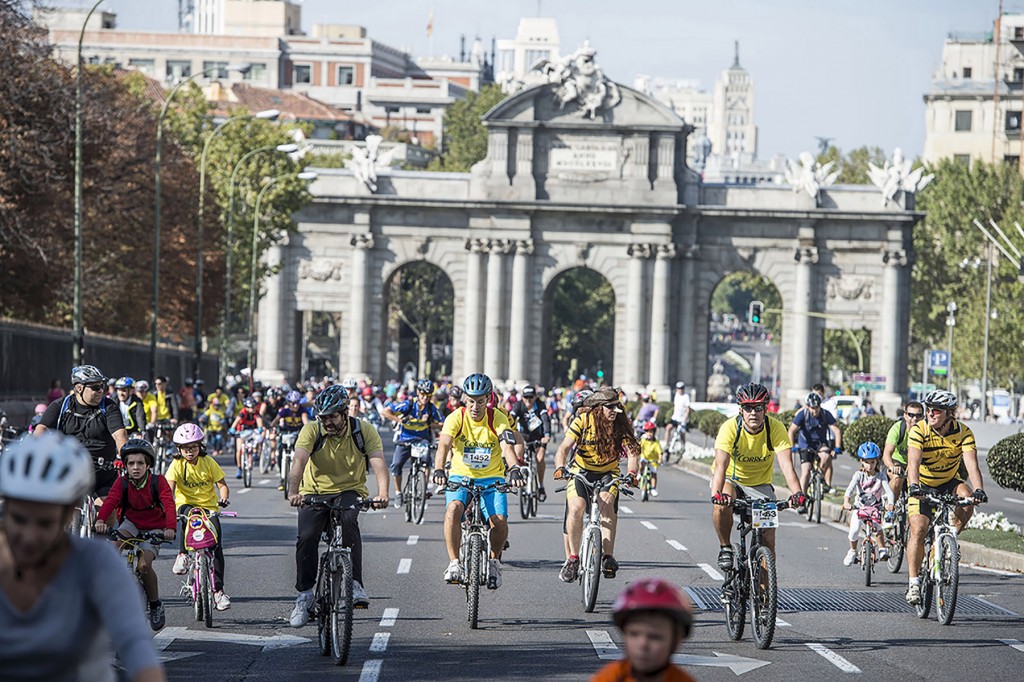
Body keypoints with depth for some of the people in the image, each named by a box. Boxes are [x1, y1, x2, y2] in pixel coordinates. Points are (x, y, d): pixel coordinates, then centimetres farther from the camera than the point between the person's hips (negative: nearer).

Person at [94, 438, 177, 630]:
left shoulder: (158, 482, -14)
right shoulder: (122, 483, -9)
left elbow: (169, 504, -25)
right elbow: (110, 501, -24)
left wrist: (170, 528, -44)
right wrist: (100, 520, -45)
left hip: (154, 527, -2)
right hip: (132, 523, 2)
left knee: (144, 565, -23)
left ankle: (155, 604, -1)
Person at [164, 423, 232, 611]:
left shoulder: (209, 463, -2)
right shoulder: (177, 465, -5)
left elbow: (222, 484, -3)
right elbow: (170, 487, -17)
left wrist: (224, 497, -24)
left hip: (209, 507, 1)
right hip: (186, 504, -1)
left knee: (216, 545, -13)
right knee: (188, 513, -38)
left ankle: (218, 589, -6)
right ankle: (183, 554, -24)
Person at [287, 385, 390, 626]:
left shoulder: (364, 431, -11)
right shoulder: (311, 430, -12)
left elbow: (379, 464, -23)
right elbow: (299, 461, -27)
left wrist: (382, 493, -43)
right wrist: (293, 492, -46)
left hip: (349, 491, -1)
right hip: (315, 493, 1)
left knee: (348, 519, -34)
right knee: (307, 536, -24)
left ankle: (355, 585, -30)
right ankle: (304, 596, -9)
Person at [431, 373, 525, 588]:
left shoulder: (498, 418, -11)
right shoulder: (456, 418, -12)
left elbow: (508, 447, -25)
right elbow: (444, 445, -26)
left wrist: (515, 469, -45)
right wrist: (439, 470, -45)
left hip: (491, 479, 0)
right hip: (460, 476, 0)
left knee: (499, 522, -22)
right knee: (453, 509, -32)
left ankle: (494, 560, 8)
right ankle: (454, 563, -22)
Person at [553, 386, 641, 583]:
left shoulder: (621, 425, -13)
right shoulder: (583, 421, -17)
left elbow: (632, 453, -20)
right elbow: (564, 449, -21)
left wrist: (631, 474, -40)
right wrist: (560, 468, -41)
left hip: (608, 474, 1)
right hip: (580, 471, -1)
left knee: (607, 502, -30)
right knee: (576, 508, -25)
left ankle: (608, 556, -31)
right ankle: (572, 558, -9)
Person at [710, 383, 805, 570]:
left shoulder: (776, 428, -22)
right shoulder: (730, 428, -26)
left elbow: (786, 465, -32)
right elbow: (721, 465, -37)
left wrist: (797, 493, -50)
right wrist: (716, 493, -56)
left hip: (760, 484, 2)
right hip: (731, 479, -2)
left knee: (768, 534, -10)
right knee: (723, 504, -34)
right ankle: (725, 548, -11)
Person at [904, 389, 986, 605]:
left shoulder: (963, 432, -18)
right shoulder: (918, 430, -22)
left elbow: (971, 463, -29)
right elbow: (913, 460, -35)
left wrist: (978, 490, -46)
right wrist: (914, 486, -54)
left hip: (949, 482, 2)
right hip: (922, 485, -2)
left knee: (966, 499, -30)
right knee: (918, 529, -19)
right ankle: (913, 582, -10)